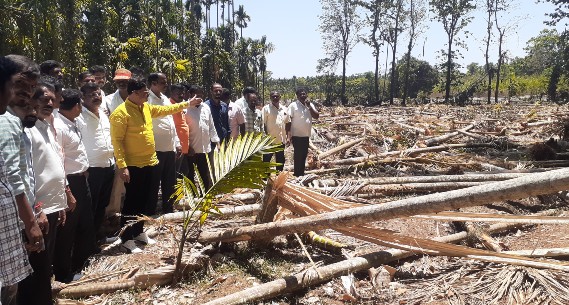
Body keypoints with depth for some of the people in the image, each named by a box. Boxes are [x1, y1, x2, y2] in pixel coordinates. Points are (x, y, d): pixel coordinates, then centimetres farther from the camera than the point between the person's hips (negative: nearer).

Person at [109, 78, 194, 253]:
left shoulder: (146, 107, 9)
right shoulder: (121, 112, -14)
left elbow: (165, 110, 23)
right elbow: (117, 141, -17)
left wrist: (187, 104, 22)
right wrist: (122, 166, -22)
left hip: (150, 163, 8)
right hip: (134, 166, -8)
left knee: (144, 201, 17)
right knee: (132, 203, 1)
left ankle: (139, 232, 32)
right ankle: (127, 239, 14)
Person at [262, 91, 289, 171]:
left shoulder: (284, 109, 9)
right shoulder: (266, 108, -5)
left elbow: (287, 123, 15)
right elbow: (263, 124, -8)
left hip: (281, 140, 5)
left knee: (280, 161, 14)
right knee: (266, 160, 2)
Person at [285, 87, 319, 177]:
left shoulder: (310, 105, 10)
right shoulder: (293, 105, -7)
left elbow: (317, 116, -3)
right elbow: (288, 122, -11)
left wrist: (309, 106, -12)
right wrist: (288, 136, -16)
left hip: (306, 136, 6)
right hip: (297, 136, -6)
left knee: (303, 156, 13)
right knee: (298, 156, -3)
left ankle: (301, 175, 23)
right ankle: (297, 175, 5)